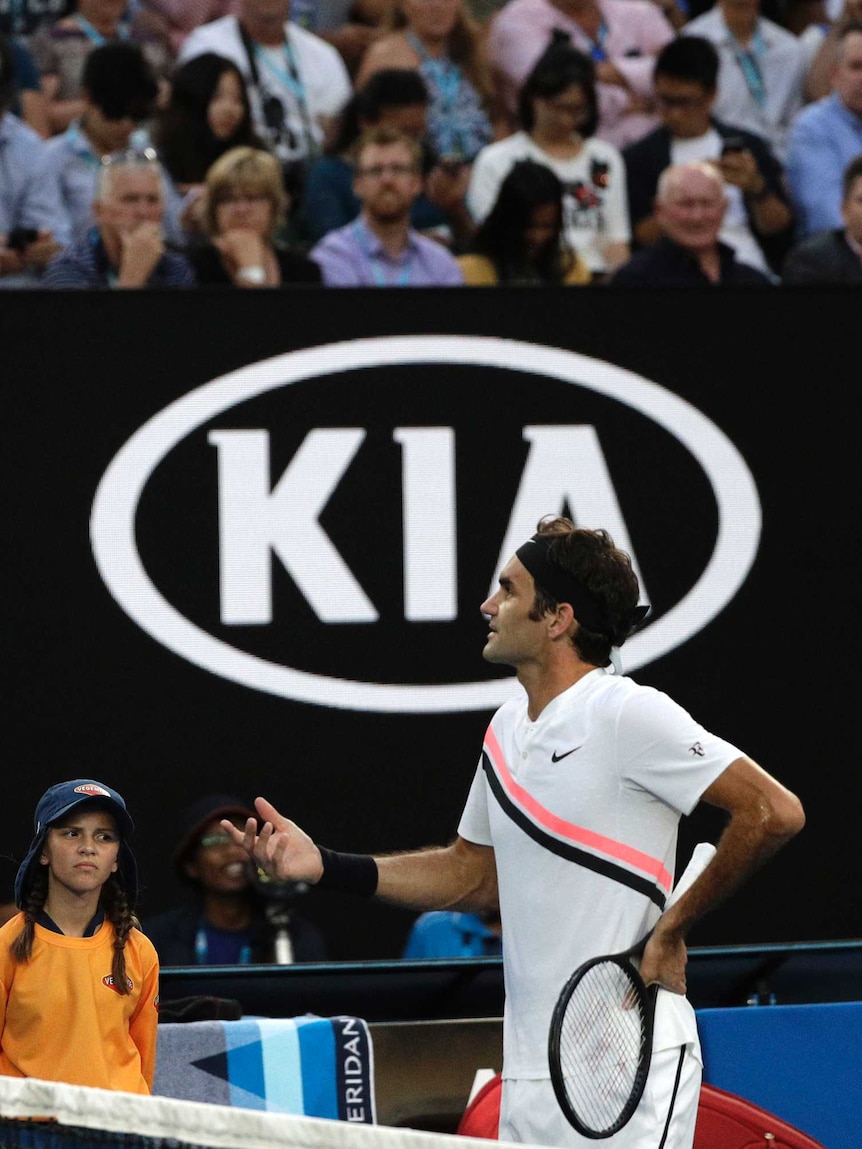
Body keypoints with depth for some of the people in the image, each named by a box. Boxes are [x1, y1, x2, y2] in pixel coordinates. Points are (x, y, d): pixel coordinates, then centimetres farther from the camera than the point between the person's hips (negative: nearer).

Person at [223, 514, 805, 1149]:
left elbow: (776, 812, -16)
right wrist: (325, 866, 15)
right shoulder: (507, 727, 14)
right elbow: (473, 874, 23)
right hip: (530, 1069, 8)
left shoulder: (630, 715, -12)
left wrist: (672, 930, -11)